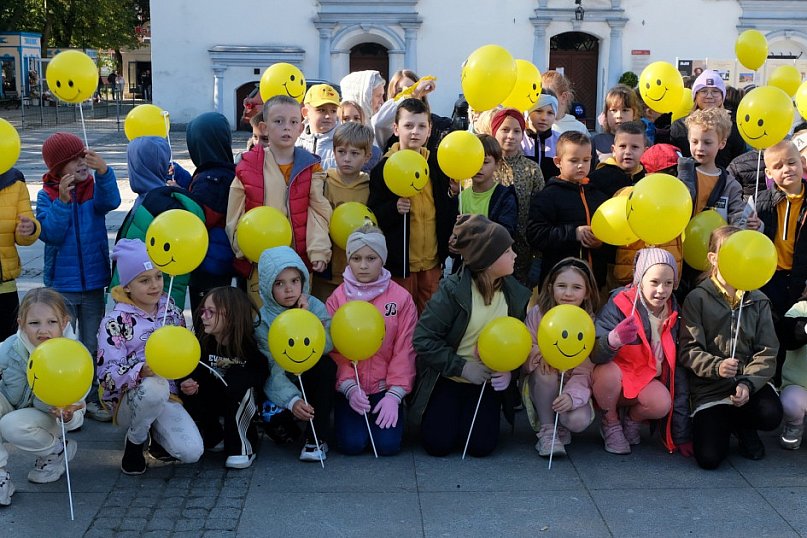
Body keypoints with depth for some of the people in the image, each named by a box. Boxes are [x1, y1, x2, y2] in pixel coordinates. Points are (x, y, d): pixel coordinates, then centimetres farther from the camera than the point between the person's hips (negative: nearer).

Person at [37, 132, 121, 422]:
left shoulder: (95, 188, -1)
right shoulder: (47, 195, -5)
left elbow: (110, 202, -24)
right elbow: (49, 234, -16)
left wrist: (104, 172, -40)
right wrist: (62, 201, -29)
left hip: (93, 282, 2)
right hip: (61, 285, -1)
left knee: (93, 347, 12)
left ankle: (92, 398, 24)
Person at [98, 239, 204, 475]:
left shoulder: (172, 311, 7)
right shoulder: (115, 322, -9)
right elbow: (107, 375, -18)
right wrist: (143, 371, -37)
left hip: (168, 395, 4)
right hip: (128, 400, -3)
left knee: (192, 452, -22)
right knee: (155, 386, -39)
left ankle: (156, 433, 13)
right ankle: (134, 442, -9)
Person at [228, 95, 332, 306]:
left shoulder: (310, 166, 3)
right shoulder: (248, 166, 1)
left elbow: (318, 212, -2)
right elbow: (235, 216, 5)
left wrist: (318, 250, -11)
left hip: (300, 258, 0)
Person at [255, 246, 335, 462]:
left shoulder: (314, 306, -8)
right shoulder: (262, 321, -14)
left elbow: (327, 346, -23)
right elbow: (272, 371, -24)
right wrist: (292, 400, -39)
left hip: (312, 381, 0)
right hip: (282, 387, 0)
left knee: (326, 364, -30)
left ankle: (317, 438, -22)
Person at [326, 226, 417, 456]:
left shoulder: (401, 298, -3)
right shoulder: (337, 299, -2)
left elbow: (404, 351, -4)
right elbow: (333, 350, -5)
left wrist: (394, 394, -11)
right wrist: (349, 387, -16)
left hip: (385, 387, 0)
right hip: (350, 388, 0)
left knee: (388, 444, -15)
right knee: (352, 444, -15)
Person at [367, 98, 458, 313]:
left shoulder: (437, 164, 6)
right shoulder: (384, 168, -7)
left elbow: (447, 214, 14)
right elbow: (373, 216, -8)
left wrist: (453, 194, -5)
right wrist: (394, 209, -25)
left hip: (432, 261, 4)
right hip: (399, 262, -4)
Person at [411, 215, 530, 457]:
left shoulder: (516, 294, -5)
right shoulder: (453, 290, -20)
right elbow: (423, 339, -20)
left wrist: (510, 370, -18)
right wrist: (462, 367, -21)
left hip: (488, 382, 3)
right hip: (447, 380, -3)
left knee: (481, 446, -11)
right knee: (438, 444, -12)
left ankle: (473, 415, 23)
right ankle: (444, 411, 22)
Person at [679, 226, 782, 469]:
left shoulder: (758, 301, 7)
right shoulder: (697, 299, -2)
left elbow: (767, 352, -1)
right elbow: (689, 351, -7)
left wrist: (748, 383, -17)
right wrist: (716, 367, -26)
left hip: (751, 382, 3)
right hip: (709, 388, -2)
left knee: (771, 415, -32)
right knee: (709, 458, -18)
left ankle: (742, 427, 7)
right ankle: (720, 423, 18)